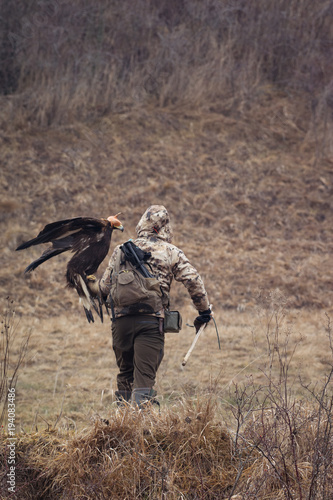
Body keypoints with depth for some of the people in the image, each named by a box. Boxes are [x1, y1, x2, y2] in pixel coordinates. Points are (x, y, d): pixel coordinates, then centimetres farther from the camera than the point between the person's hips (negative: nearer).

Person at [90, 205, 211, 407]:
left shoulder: (121, 250, 11)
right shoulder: (172, 253, 5)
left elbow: (105, 287, 15)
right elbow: (194, 281, -2)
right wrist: (204, 310, 10)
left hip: (122, 319, 3)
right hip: (151, 320, -3)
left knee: (126, 373, 18)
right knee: (144, 376, -6)